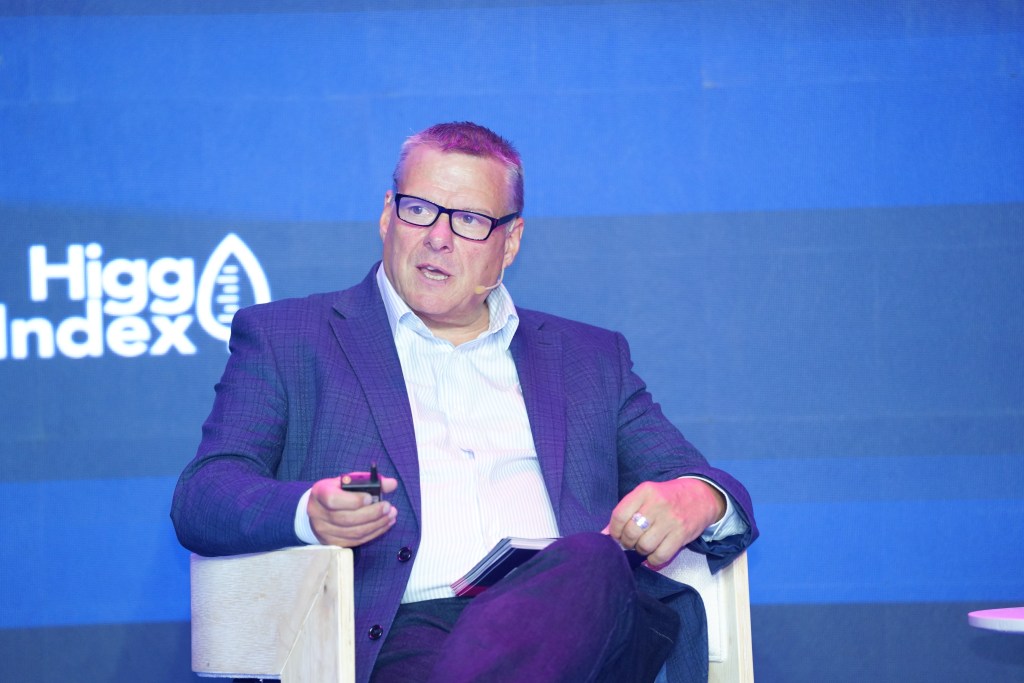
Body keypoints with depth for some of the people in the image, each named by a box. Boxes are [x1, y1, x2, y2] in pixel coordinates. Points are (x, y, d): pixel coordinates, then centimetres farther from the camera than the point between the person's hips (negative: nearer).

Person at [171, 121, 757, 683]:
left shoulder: (593, 358, 29)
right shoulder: (284, 339, 20)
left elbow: (691, 483, 23)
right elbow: (201, 500, 8)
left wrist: (697, 500, -5)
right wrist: (308, 511, -17)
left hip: (573, 623, 4)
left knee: (589, 562, -36)